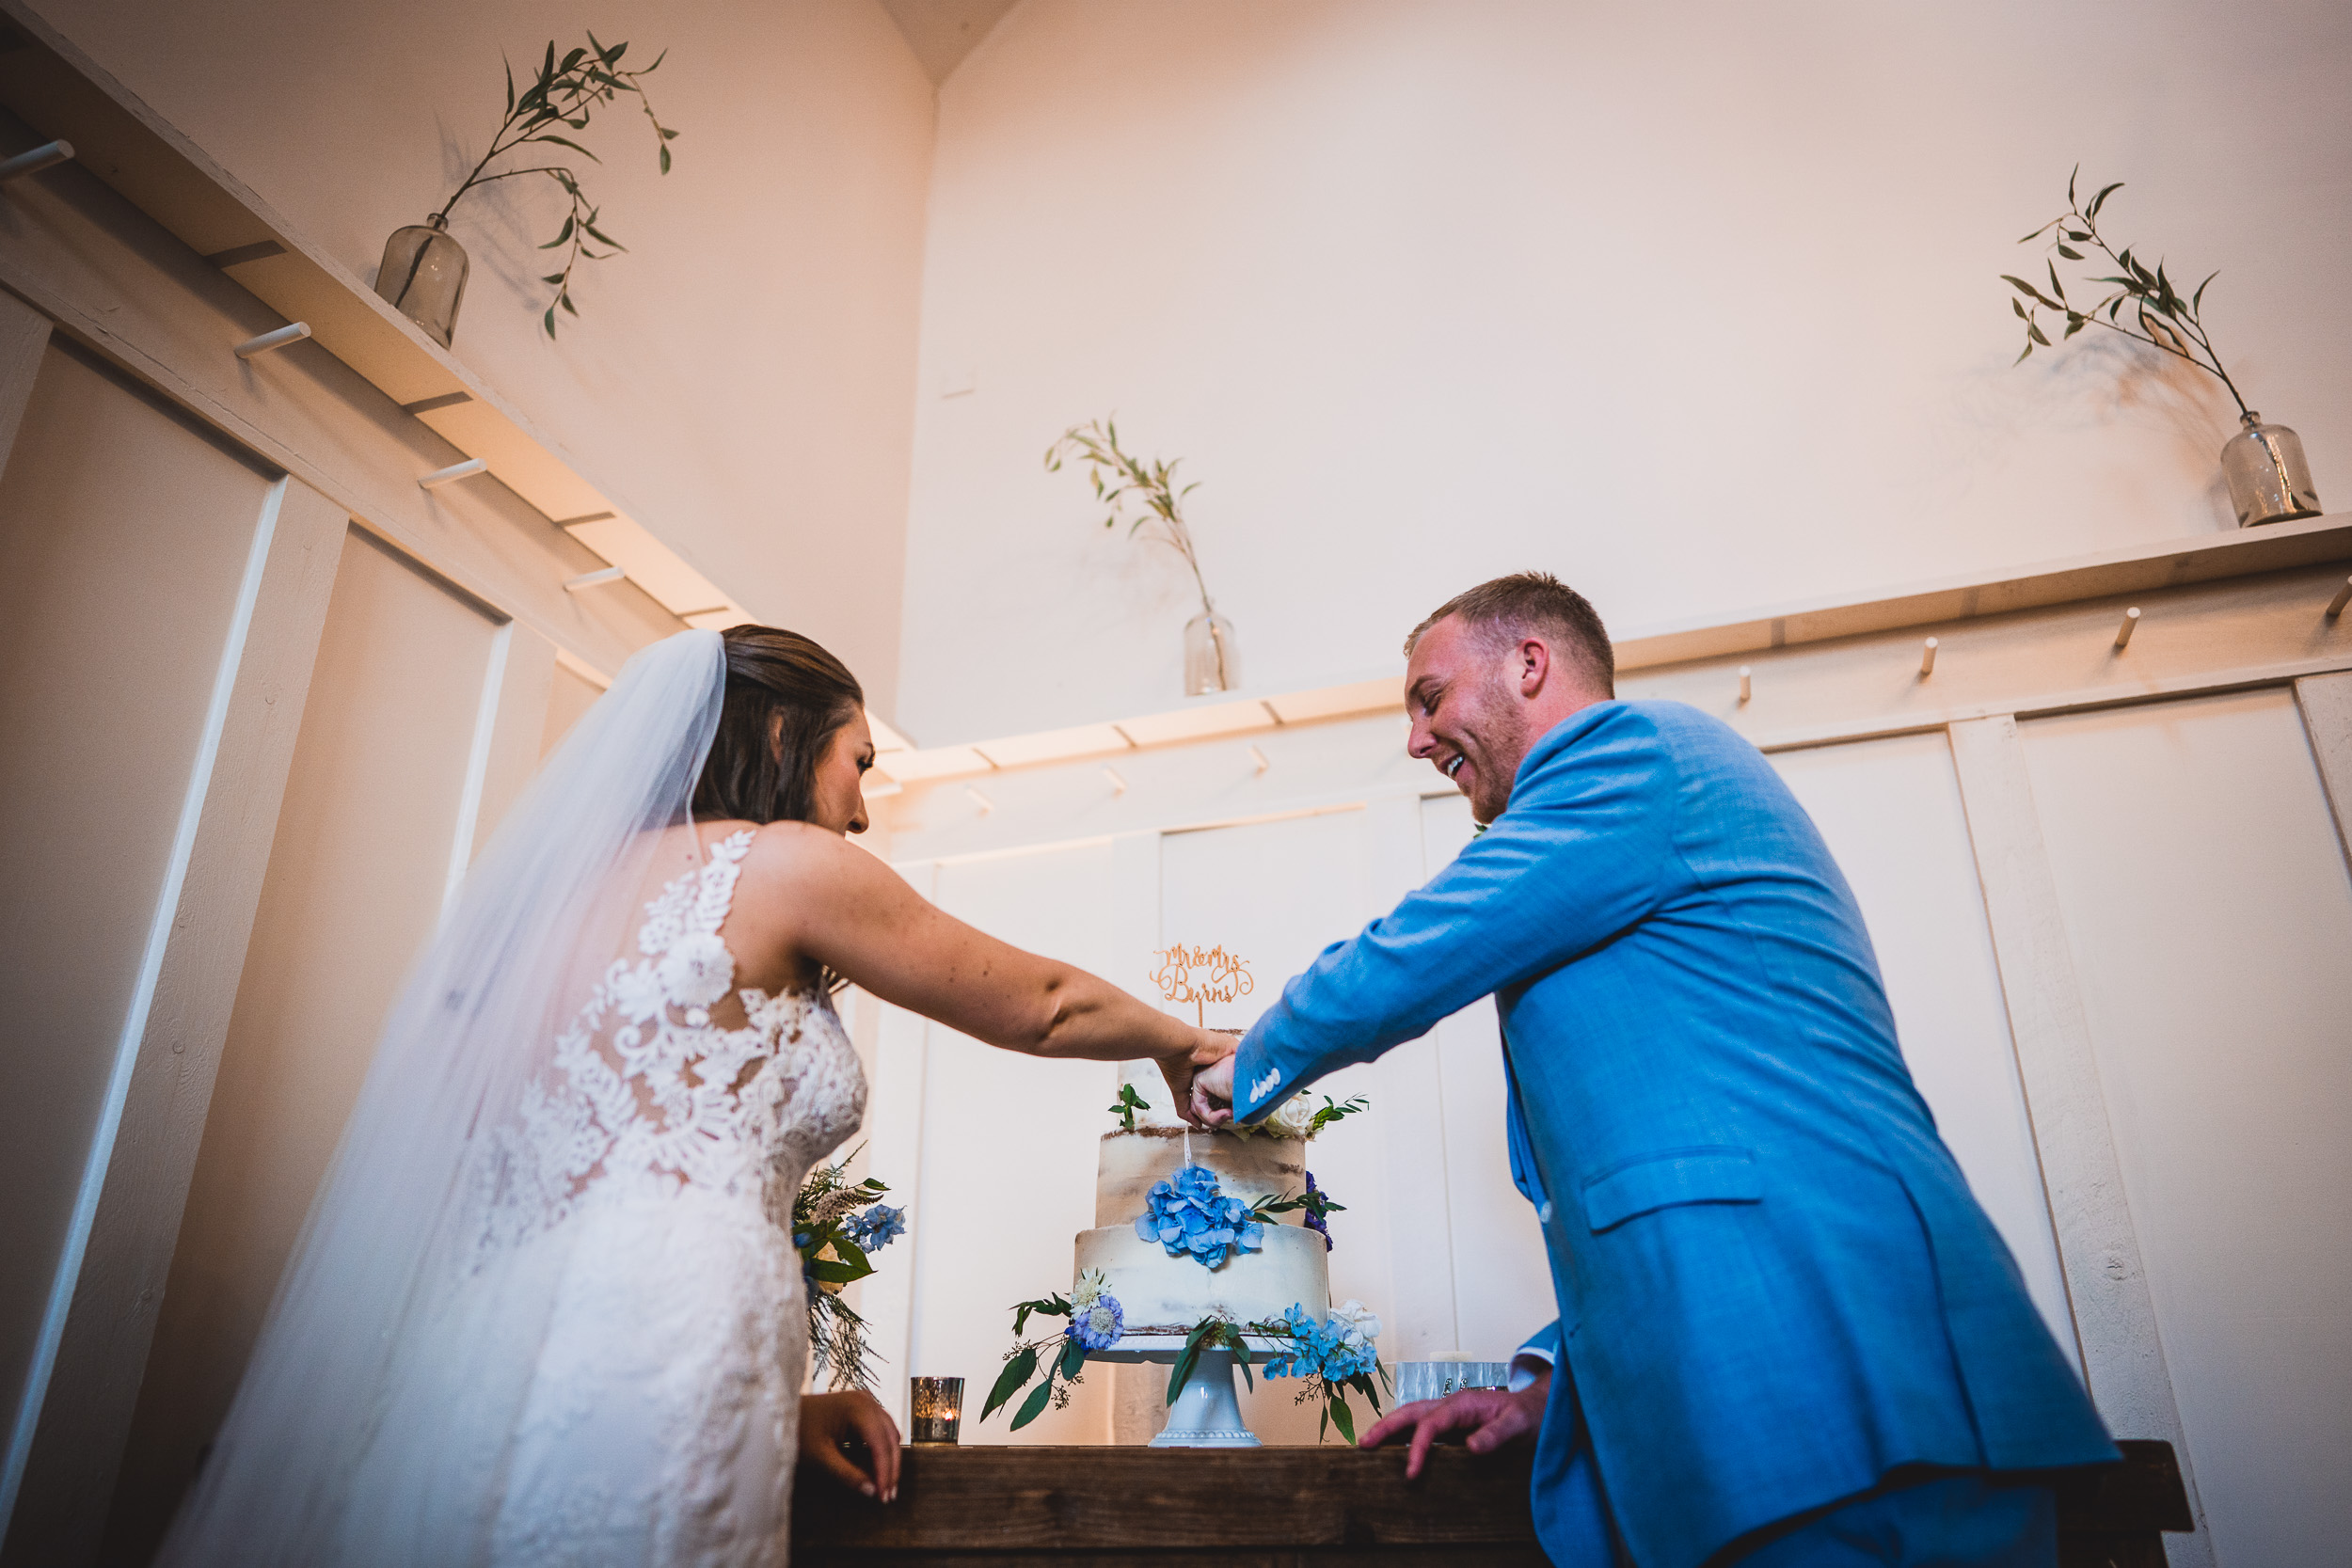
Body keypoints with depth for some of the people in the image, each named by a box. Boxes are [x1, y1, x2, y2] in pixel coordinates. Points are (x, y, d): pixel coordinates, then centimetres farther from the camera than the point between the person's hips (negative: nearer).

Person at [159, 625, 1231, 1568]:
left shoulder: (581, 877, 20)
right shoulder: (786, 862, -1)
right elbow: (1036, 1009, 9)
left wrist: (774, 1402, 22)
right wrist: (1185, 1042, 29)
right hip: (636, 1378, -8)